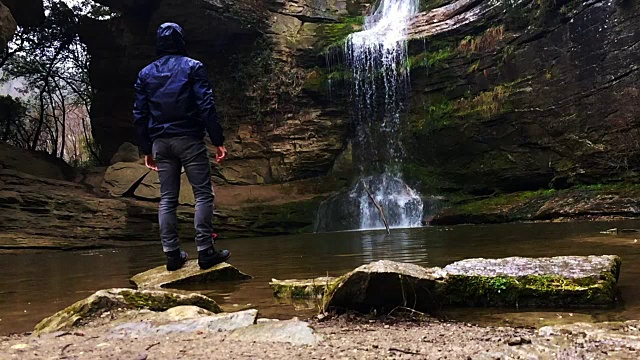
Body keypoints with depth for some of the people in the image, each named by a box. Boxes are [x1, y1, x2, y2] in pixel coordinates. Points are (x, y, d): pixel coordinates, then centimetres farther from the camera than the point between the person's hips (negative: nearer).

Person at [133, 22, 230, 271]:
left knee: (167, 199, 8)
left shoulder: (145, 73, 12)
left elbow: (140, 115, 10)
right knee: (203, 194, 0)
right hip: (189, 139, -4)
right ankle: (205, 252, -3)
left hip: (161, 143, 5)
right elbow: (206, 106, -10)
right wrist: (218, 141, -9)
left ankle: (172, 254, 9)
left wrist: (146, 149, 15)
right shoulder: (192, 67, 0)